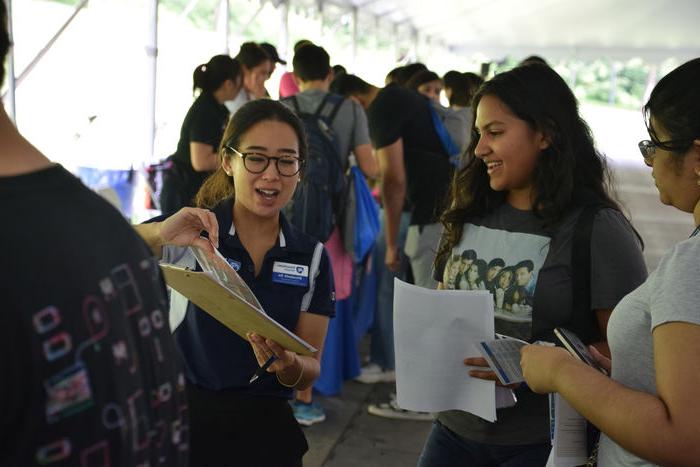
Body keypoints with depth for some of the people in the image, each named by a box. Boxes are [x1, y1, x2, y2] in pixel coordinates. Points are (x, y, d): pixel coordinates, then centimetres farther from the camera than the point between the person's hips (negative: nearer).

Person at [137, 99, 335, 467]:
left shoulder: (312, 258, 1)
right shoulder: (191, 233, -7)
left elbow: (309, 372, 0)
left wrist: (288, 365, -22)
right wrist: (161, 234, -39)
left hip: (265, 430, 2)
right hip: (183, 421, -2)